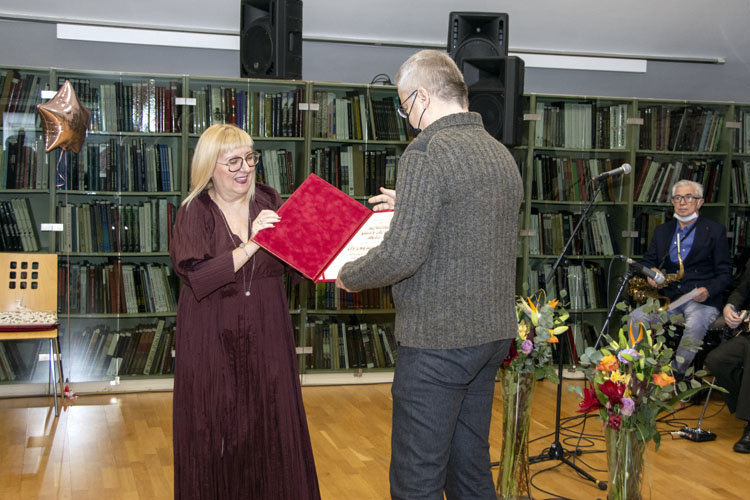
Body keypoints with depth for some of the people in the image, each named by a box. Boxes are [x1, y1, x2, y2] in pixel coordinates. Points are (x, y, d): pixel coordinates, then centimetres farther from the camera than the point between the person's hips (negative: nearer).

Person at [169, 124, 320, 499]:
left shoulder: (270, 203, 4)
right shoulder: (195, 213, -4)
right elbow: (198, 277, -18)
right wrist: (251, 245, -26)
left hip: (266, 339, 3)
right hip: (213, 342, -2)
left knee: (271, 432, 5)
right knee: (217, 436, 4)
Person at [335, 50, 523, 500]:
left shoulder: (427, 153, -16)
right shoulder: (503, 155, 11)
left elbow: (402, 256, -23)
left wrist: (348, 276, -5)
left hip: (438, 340, -9)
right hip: (494, 333, 9)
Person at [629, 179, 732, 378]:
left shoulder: (715, 231, 3)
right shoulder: (662, 231, 16)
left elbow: (724, 273, 1)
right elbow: (647, 261, 19)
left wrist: (708, 291, -18)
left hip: (702, 299, -4)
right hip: (668, 297, 4)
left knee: (695, 326, -36)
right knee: (634, 318, -22)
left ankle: (676, 375, -23)